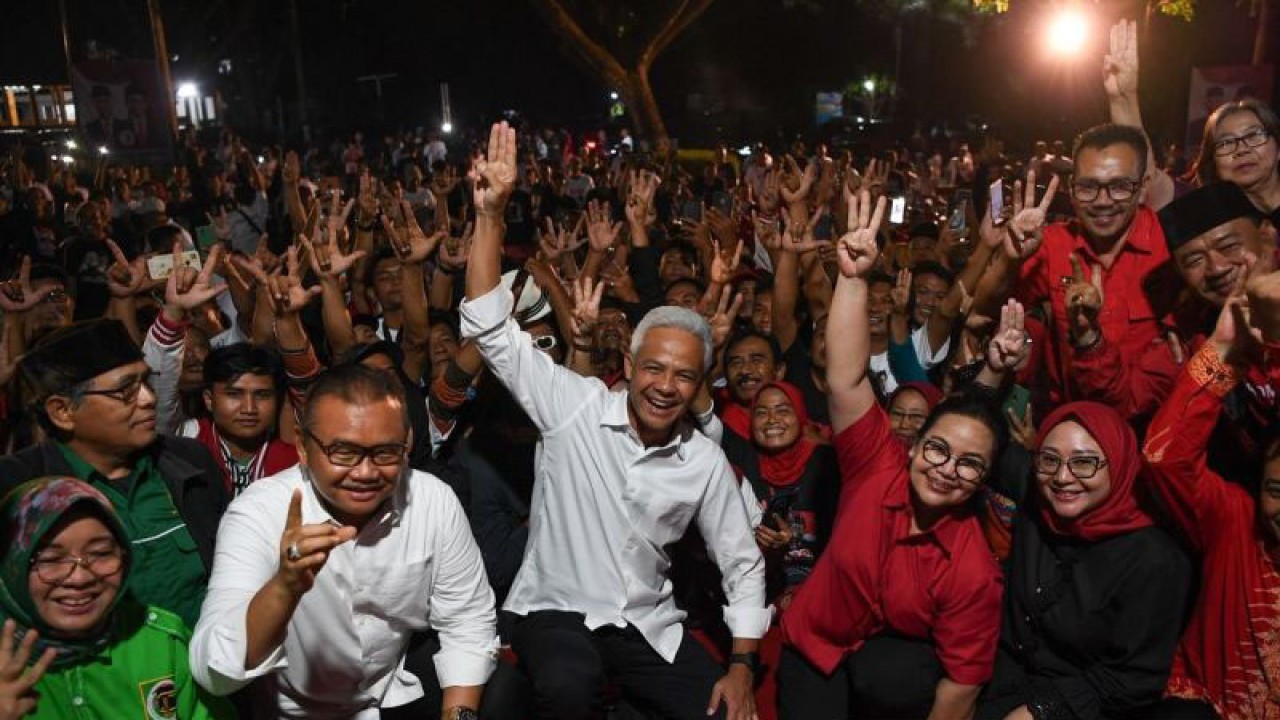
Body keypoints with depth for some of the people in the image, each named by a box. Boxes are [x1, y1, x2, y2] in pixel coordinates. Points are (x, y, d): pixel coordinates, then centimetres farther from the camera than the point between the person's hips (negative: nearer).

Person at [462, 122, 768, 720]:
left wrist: (741, 667, -3)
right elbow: (491, 329, -14)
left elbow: (742, 564, 6)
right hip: (556, 611, -3)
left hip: (648, 624, 3)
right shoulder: (575, 405, -8)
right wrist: (491, 214, -22)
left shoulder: (706, 461, -2)